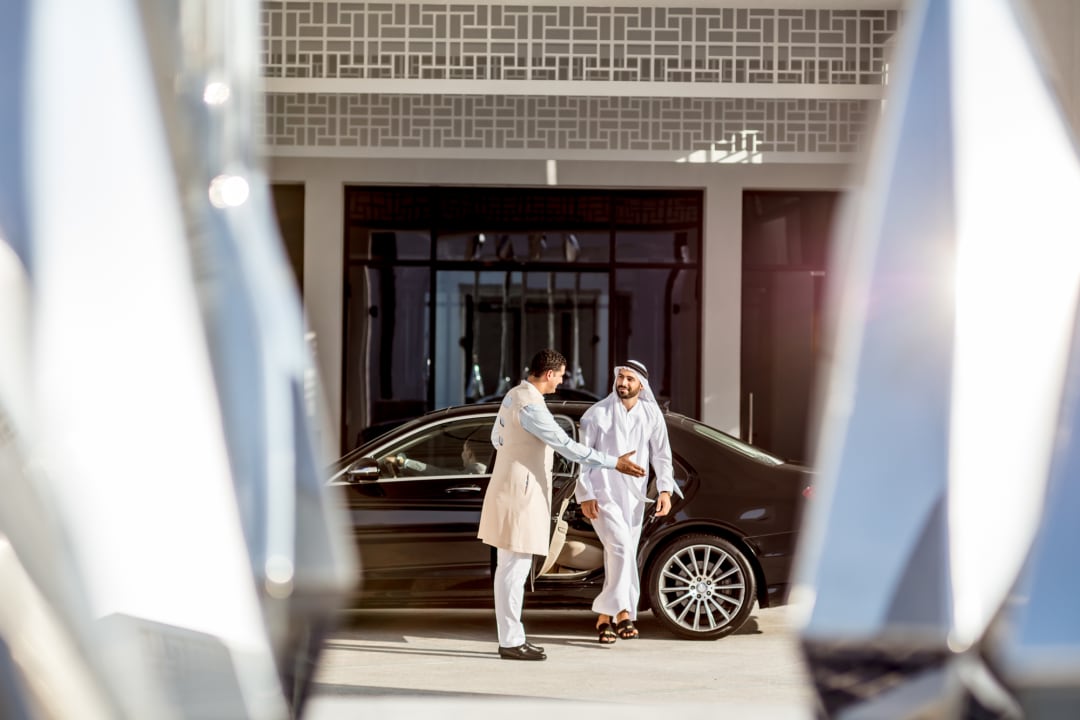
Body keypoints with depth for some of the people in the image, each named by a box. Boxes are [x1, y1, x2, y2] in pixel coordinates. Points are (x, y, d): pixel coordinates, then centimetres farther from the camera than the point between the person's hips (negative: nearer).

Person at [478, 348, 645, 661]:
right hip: (520, 494, -10)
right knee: (514, 569, -5)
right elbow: (567, 447, -23)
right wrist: (614, 462, -19)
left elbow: (497, 437, 24)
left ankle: (511, 636, 18)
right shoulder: (530, 406, -21)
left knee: (511, 567, 13)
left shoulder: (514, 395, 10)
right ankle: (510, 642, -1)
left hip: (511, 490, 10)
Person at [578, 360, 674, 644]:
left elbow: (661, 455, 5)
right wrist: (585, 495, -9)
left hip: (633, 497, 4)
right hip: (603, 494, -4)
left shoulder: (652, 415, 2)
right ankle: (621, 612, -14)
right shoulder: (597, 413, -6)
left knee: (620, 556, 6)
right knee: (622, 548, -19)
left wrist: (665, 489, -8)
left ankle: (605, 616, 15)